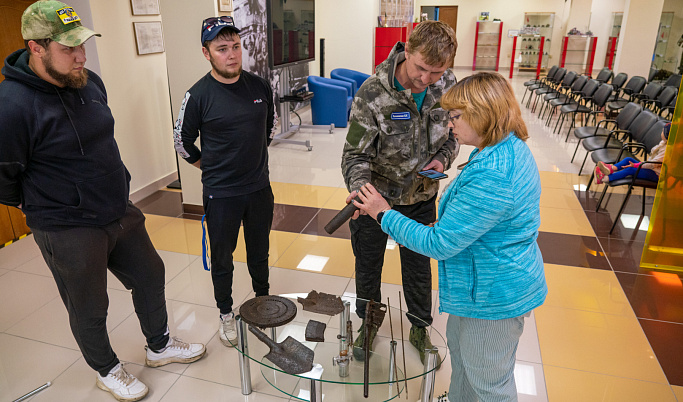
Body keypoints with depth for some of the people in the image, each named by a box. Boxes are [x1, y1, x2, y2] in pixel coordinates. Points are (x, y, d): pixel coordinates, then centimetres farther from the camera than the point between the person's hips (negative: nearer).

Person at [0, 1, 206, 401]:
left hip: (121, 213, 7)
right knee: (90, 309, 13)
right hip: (68, 232, -7)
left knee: (150, 276, 19)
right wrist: (44, 204, 2)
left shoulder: (90, 82, 0)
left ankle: (160, 346, 43)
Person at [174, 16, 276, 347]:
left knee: (259, 251, 19)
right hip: (220, 195, -3)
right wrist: (215, 169, 4)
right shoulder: (198, 95, -13)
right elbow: (183, 142, -1)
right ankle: (226, 314, 33)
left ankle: (263, 300, 42)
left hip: (260, 189, 3)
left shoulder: (260, 86, -3)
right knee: (222, 257, 13)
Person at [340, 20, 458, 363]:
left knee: (418, 264, 18)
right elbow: (356, 154, -22)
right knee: (368, 263, 17)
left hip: (420, 196, 3)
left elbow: (453, 134, 3)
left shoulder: (448, 86, -13)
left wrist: (442, 159, -17)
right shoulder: (372, 93, -26)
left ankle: (420, 328, 43)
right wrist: (359, 188, -41)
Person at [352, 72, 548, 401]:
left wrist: (384, 215, -18)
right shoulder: (511, 149, 0)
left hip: (494, 295, -11)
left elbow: (439, 244, -28)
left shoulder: (490, 177, -35)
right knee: (460, 348, 31)